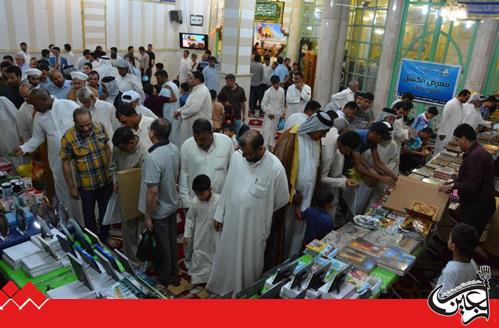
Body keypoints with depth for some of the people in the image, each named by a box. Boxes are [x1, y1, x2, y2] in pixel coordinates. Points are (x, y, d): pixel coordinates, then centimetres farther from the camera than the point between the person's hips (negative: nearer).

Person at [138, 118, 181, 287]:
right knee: (172, 241, 22)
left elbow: (153, 191, -28)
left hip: (159, 210, -7)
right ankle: (173, 274, 39)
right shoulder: (174, 149, -6)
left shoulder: (153, 158, -31)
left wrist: (148, 216, -18)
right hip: (172, 204, 7)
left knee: (162, 244, 12)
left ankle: (163, 278, 33)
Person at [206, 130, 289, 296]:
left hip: (254, 224, -4)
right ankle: (223, 286, 49)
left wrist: (261, 211, 4)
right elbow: (227, 187, 1)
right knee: (227, 255, 23)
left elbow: (282, 199, -9)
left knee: (249, 261, 16)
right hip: (231, 218, 4)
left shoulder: (275, 168, -25)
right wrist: (219, 214, 4)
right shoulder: (236, 156, -11)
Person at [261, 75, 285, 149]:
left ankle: (271, 145, 27)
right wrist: (268, 113, -12)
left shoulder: (282, 90, 0)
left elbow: (282, 103, 10)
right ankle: (265, 147, 0)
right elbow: (263, 104, -9)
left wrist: (282, 113, 13)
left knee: (274, 130, 14)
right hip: (270, 114, -4)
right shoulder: (268, 92, -12)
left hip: (278, 115, 4)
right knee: (267, 130, -6)